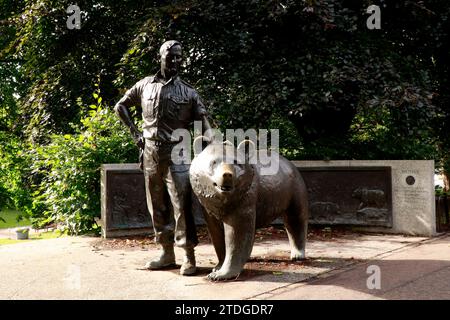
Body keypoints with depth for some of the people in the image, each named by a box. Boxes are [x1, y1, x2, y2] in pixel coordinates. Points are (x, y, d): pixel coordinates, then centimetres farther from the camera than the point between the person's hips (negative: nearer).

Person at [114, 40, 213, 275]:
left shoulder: (188, 92, 2)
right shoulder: (145, 85, 8)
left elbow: (204, 121, -5)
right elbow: (120, 107, 19)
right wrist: (135, 132, 8)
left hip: (175, 154, -3)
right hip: (150, 155, 3)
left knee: (181, 205, -9)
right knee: (157, 207, 10)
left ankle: (189, 256, -2)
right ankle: (167, 253, 21)